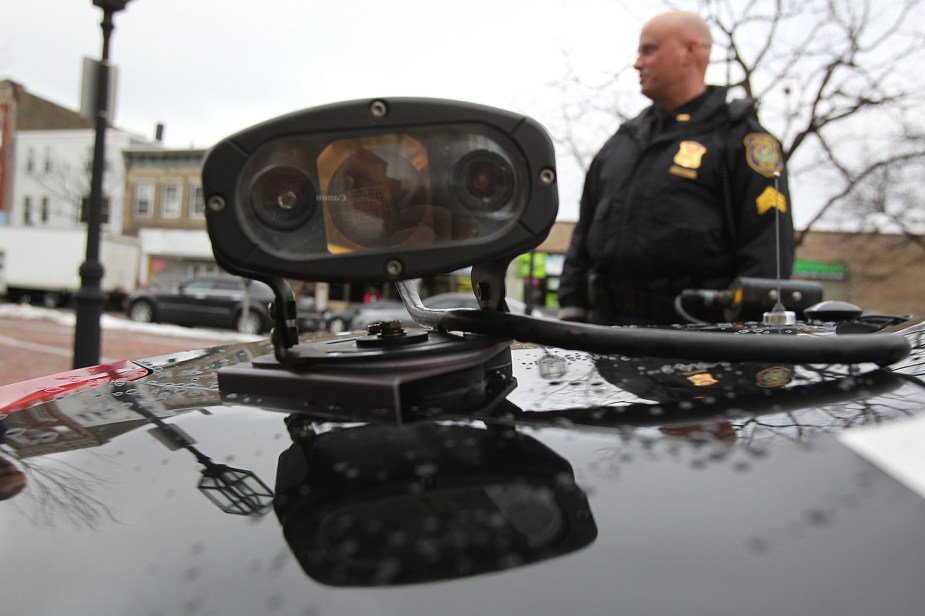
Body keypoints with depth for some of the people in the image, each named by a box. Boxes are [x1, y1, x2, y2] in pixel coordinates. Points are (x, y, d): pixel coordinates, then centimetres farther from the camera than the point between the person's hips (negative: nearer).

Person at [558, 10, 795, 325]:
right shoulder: (623, 139, 19)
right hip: (605, 323, 6)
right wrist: (571, 309, 12)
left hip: (694, 335, -5)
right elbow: (585, 232, 19)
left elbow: (767, 248, -8)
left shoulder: (740, 137, 0)